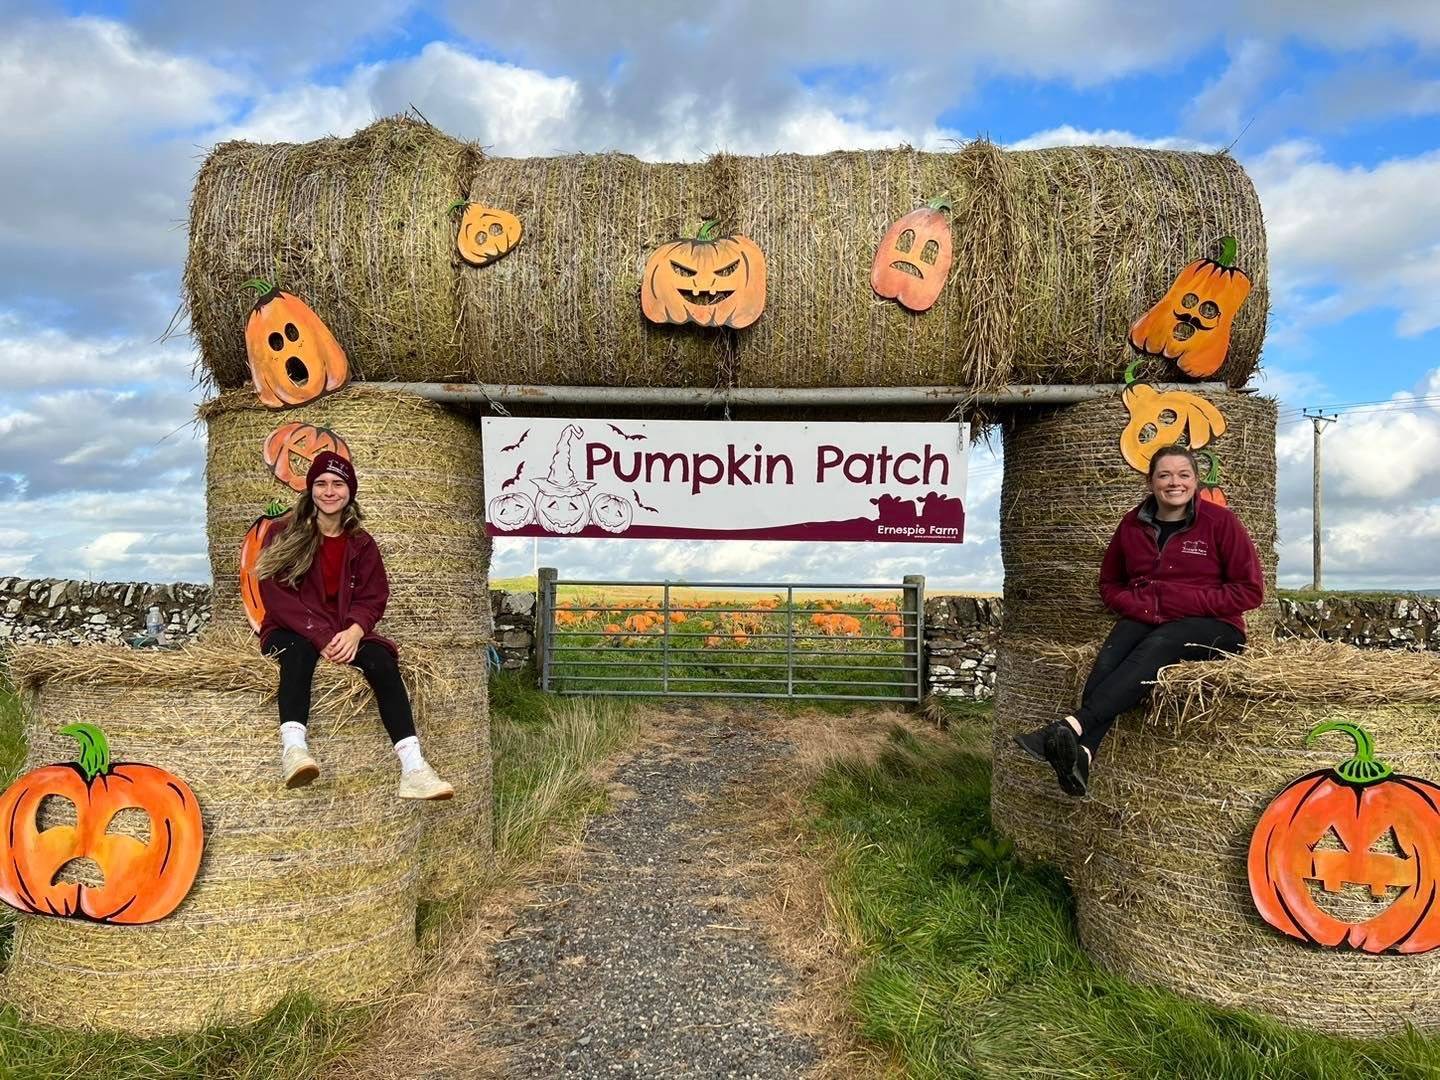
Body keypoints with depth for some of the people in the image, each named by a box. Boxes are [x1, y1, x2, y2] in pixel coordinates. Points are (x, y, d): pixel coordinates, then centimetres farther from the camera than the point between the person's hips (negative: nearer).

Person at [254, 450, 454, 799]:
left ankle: (413, 767, -43)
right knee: (300, 650, -37)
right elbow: (274, 594, -9)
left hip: (345, 632, 2)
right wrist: (322, 636, -22)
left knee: (381, 659, -28)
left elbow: (373, 597, 2)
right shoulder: (284, 536, 0)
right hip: (291, 631, -2)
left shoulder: (361, 543, 8)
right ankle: (293, 749, -58)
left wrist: (354, 631, -21)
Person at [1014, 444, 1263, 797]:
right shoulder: (1134, 524, 9)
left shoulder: (1220, 521, -2)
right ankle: (1082, 753, -50)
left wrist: (1190, 603, -14)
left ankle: (1069, 728, -54)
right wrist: (1135, 606, -2)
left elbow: (1250, 590, -2)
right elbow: (1110, 582, 20)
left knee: (1156, 645, -37)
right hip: (1144, 619, 4)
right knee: (1111, 653, -31)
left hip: (1212, 626, -3)